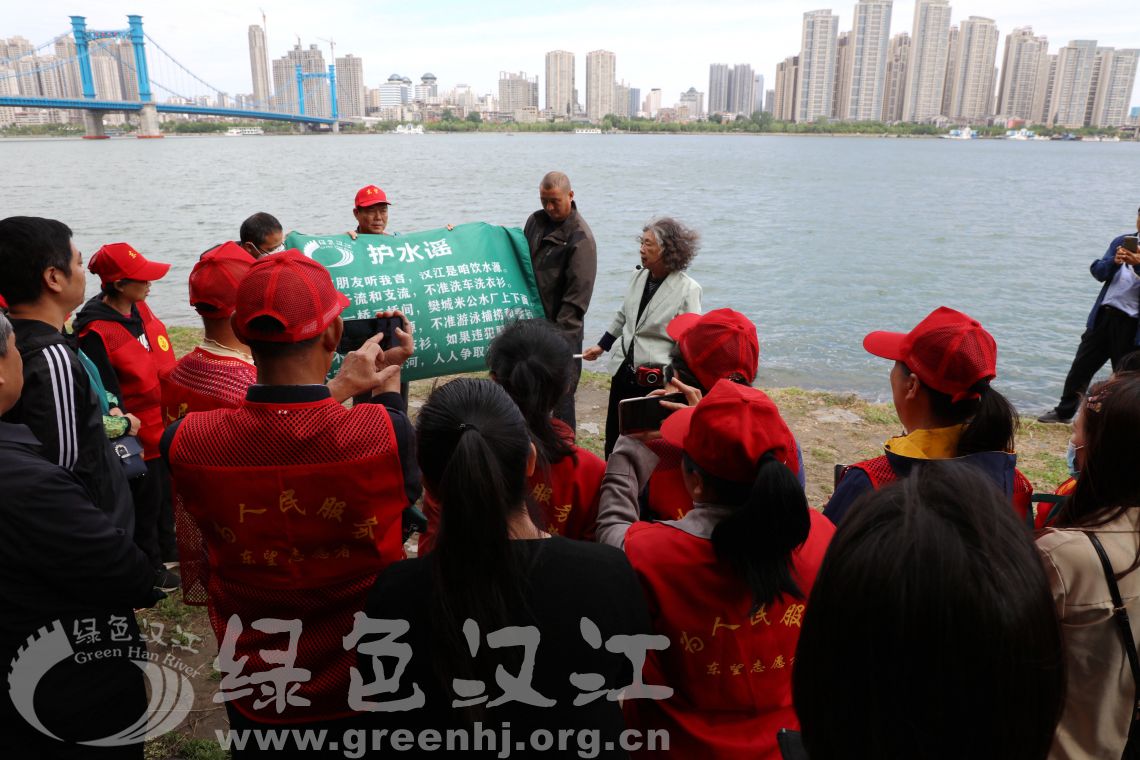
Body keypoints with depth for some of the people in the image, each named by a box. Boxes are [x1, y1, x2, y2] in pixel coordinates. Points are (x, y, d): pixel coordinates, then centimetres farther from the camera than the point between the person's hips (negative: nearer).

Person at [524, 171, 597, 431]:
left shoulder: (580, 237, -12)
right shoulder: (535, 221, 10)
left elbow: (579, 292, -16)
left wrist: (559, 331, -20)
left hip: (562, 331, -7)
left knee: (560, 397, 0)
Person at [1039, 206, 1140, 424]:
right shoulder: (1122, 241, 8)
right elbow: (1098, 271, 1)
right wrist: (1114, 261, -18)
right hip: (1104, 314, 4)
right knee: (1082, 364, 9)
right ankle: (1064, 411, 22)